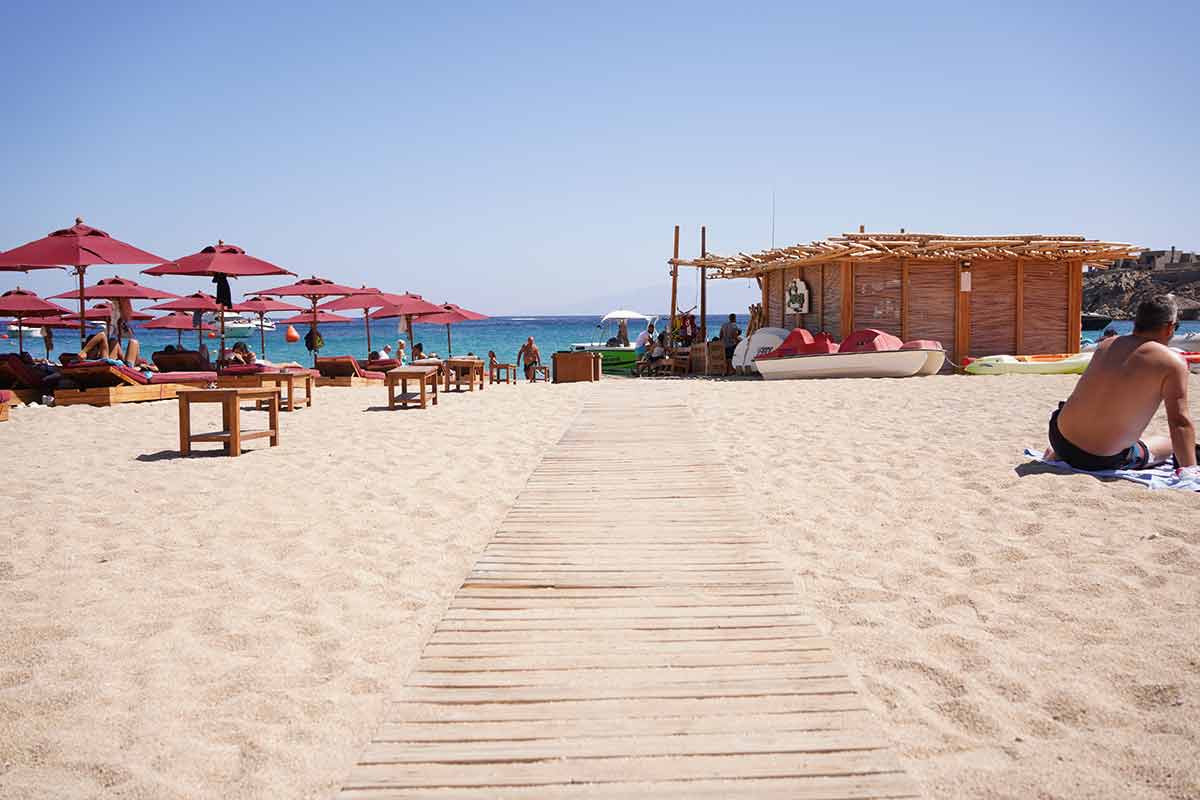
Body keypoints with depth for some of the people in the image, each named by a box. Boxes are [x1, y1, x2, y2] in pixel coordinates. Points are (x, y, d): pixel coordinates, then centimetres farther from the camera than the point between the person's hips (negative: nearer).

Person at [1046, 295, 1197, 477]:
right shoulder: (1172, 363, -12)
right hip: (1102, 461, -6)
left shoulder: (1107, 345, 6)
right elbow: (1180, 422, -15)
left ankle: (1059, 453, 20)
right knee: (1170, 445, 24)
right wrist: (1190, 470, -10)